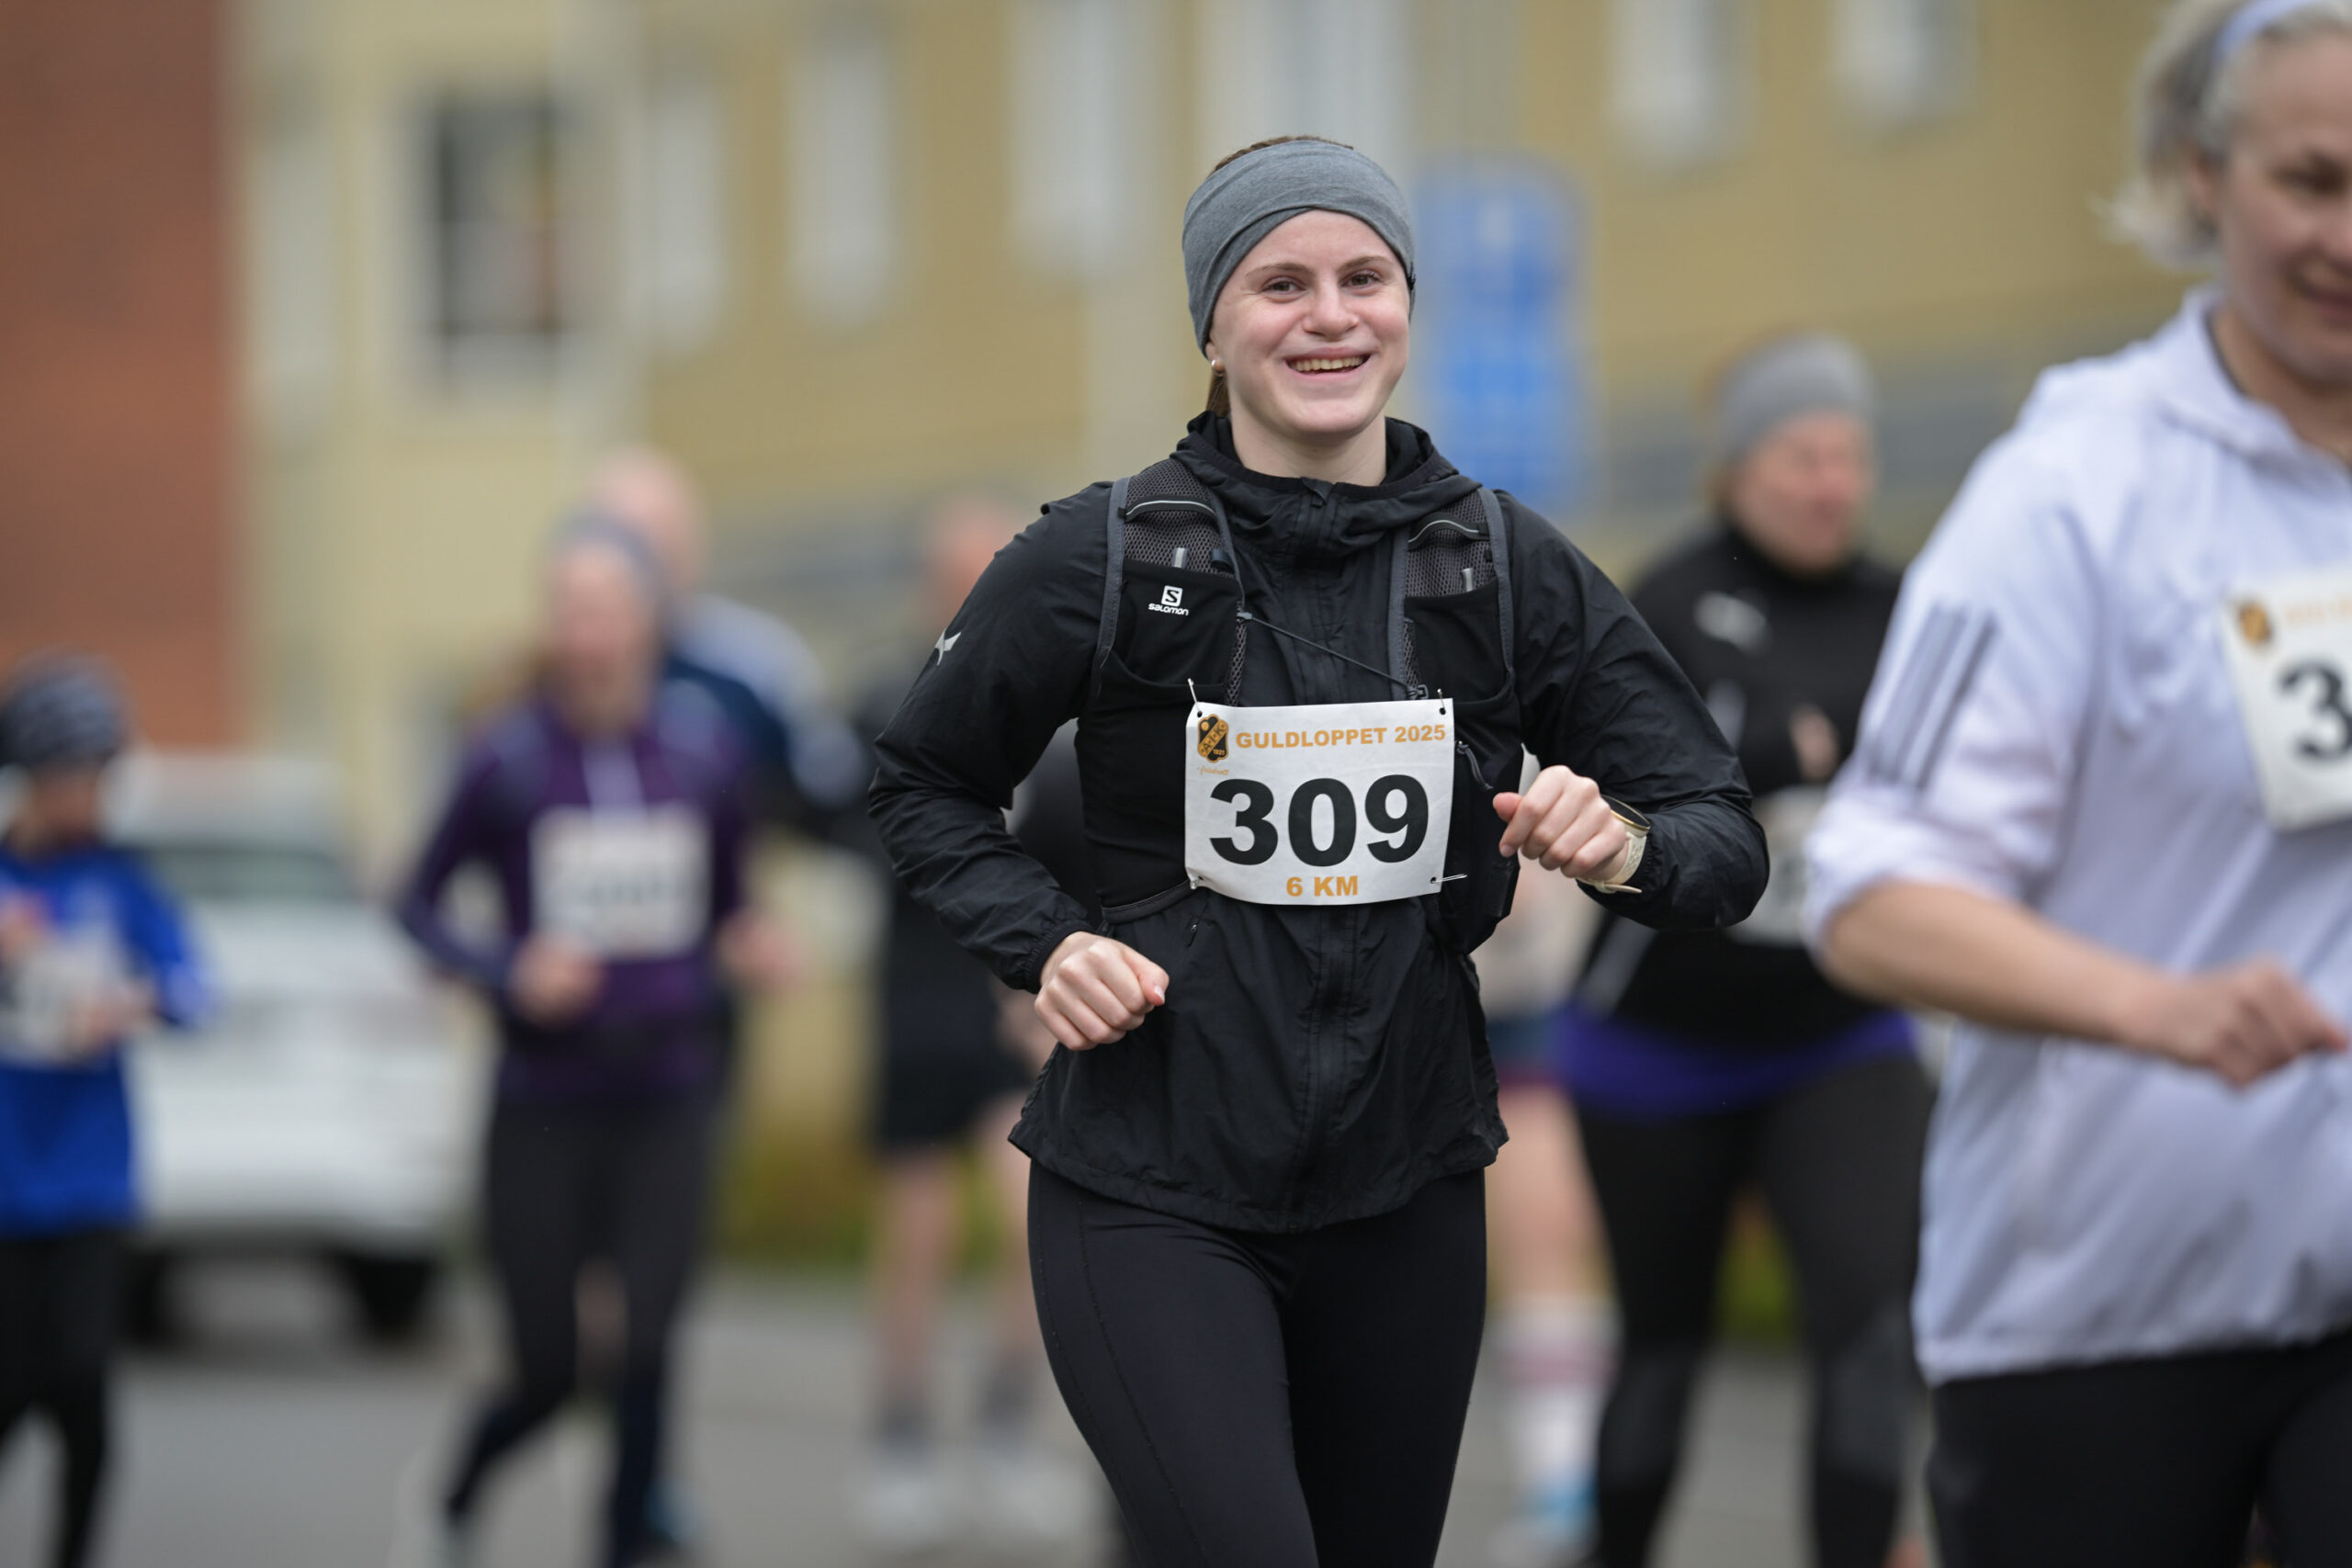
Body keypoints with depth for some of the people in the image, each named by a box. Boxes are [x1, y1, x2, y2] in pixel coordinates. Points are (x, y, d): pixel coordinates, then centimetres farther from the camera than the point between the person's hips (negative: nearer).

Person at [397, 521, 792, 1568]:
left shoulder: (705, 748, 2)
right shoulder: (509, 760, -6)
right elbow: (419, 902, 4)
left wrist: (745, 953, -4)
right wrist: (506, 975, -12)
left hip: (668, 1099, 2)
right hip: (544, 1109, -1)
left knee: (647, 1354, -9)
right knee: (546, 1373, 5)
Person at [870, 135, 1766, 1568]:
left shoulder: (1512, 567, 2)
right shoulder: (1100, 560, -4)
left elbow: (1727, 843, 4)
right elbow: (925, 785, 10)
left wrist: (1627, 847, -18)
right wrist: (1047, 941, -7)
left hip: (1406, 1190, 4)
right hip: (1152, 1193, -3)